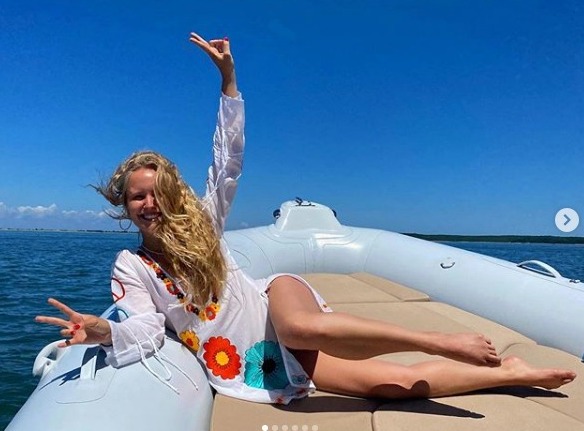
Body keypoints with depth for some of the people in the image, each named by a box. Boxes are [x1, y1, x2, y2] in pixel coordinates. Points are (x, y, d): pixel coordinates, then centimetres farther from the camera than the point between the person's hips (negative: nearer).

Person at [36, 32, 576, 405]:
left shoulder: (200, 219, 3)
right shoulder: (130, 266, 3)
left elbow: (229, 160, -3)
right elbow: (147, 331, -5)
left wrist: (227, 74, -9)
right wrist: (102, 330, -28)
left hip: (270, 307, 1)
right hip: (250, 361, 0)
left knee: (301, 323, -42)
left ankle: (439, 341, -30)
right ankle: (510, 373, -6)